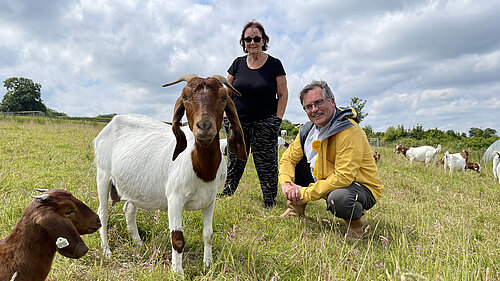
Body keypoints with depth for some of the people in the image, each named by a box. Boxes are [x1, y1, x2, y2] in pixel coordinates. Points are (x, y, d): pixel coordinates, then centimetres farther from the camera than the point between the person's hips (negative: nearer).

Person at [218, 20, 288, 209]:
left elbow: (283, 94, 1)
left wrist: (277, 121, -6)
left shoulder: (274, 64, 0)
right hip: (238, 123, 3)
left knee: (267, 167, 2)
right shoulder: (238, 63, 7)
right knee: (233, 166, 9)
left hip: (265, 125, -2)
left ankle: (270, 206, 14)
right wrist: (226, 117, 4)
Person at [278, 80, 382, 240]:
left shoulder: (349, 131, -25)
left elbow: (344, 177, -31)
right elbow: (288, 158, 4)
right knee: (296, 163, -1)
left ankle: (355, 222, -4)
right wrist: (286, 183, -16)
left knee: (338, 198, -40)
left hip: (362, 187, -7)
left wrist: (306, 193, -26)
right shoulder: (308, 130, 0)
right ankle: (295, 211, 10)